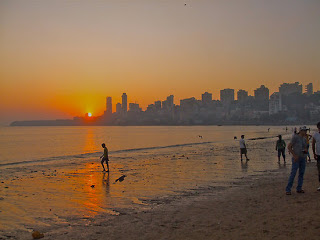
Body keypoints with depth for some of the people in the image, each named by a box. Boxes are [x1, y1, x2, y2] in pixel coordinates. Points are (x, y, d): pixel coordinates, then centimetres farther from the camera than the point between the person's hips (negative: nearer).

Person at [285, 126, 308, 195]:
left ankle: (299, 189, 15)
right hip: (296, 158, -7)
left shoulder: (304, 139, 12)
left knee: (301, 173, 6)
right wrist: (294, 155, -19)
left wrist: (305, 150, -4)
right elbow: (289, 147, -13)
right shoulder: (295, 137, -10)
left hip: (303, 158, 7)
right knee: (293, 173, -11)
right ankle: (288, 189, -7)